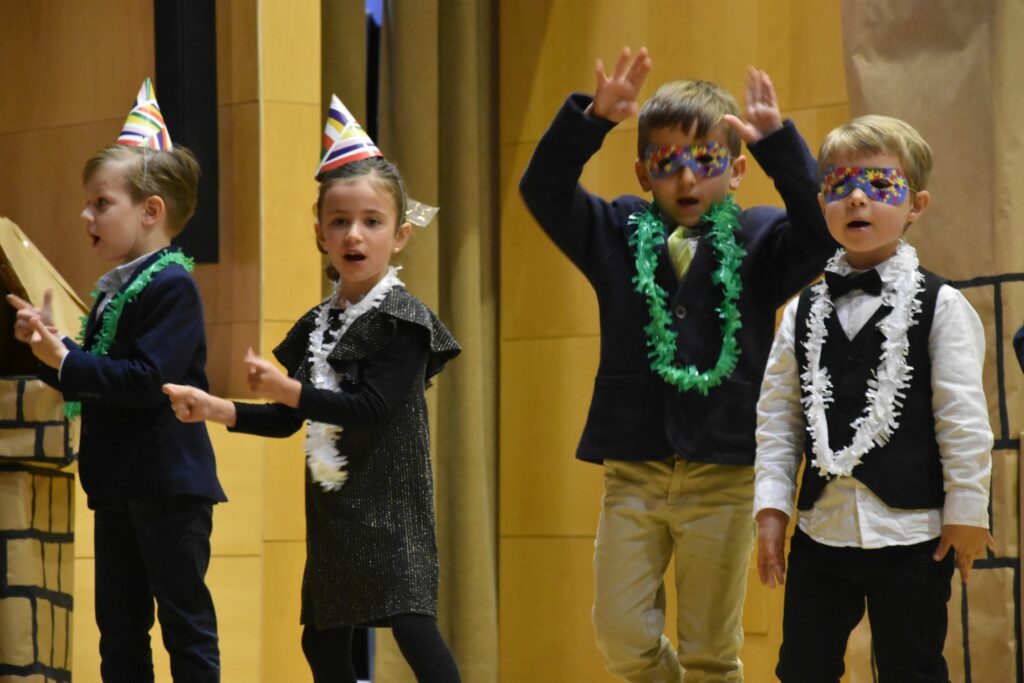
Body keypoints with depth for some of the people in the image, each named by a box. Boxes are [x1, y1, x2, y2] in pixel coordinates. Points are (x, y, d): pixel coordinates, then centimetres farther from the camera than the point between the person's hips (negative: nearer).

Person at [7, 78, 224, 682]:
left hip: (170, 487, -9)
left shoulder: (171, 286, -14)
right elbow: (93, 382, 16)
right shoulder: (112, 291, 14)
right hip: (118, 486, 9)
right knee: (119, 626, 12)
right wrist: (50, 345, 2)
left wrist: (66, 362, -18)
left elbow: (148, 382, -24)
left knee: (185, 620, -1)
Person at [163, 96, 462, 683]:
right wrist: (215, 409, 5)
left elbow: (374, 408, -20)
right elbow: (287, 421, 18)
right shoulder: (316, 325, 13)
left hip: (389, 503, -8)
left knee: (412, 624, -18)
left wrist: (289, 390, -17)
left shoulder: (403, 320, -10)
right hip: (333, 505, 8)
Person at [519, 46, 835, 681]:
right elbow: (544, 189, -4)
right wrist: (592, 118, -20)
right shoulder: (620, 234, 6)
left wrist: (778, 144, -27)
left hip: (723, 476, -2)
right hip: (634, 470, 2)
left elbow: (822, 229, -17)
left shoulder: (758, 242, 1)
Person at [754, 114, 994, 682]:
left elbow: (963, 419, -6)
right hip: (820, 530, 4)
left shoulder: (940, 306, -4)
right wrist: (771, 508, 0)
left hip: (911, 535, -4)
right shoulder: (804, 311, 7)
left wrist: (966, 512, -7)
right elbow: (776, 417, 7)